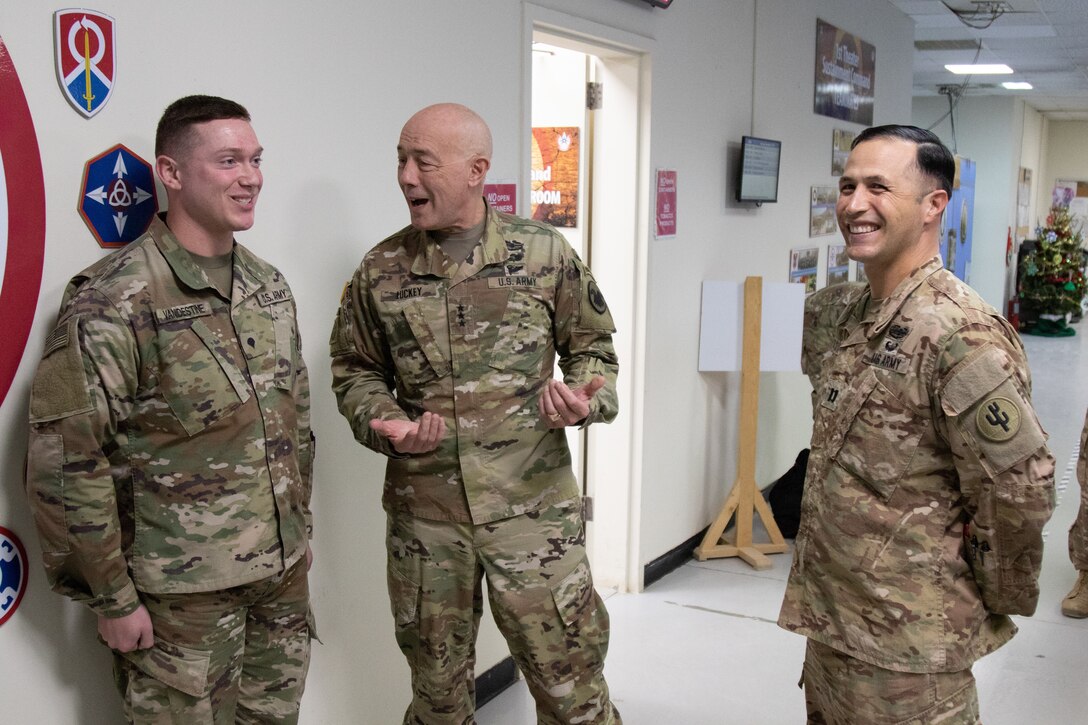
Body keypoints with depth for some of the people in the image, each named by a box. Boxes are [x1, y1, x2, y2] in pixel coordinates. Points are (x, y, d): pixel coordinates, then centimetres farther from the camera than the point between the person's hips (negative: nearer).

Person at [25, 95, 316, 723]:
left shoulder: (270, 286, 6)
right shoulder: (113, 302, -15)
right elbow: (67, 463, -15)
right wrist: (112, 599, -12)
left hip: (285, 576, 6)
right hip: (183, 595, -6)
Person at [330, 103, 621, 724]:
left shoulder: (544, 253, -3)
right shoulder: (381, 270, 1)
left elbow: (592, 346, 8)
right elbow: (354, 369, 11)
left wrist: (587, 399, -13)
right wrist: (384, 424, -8)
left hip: (533, 505, -2)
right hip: (424, 514, 2)